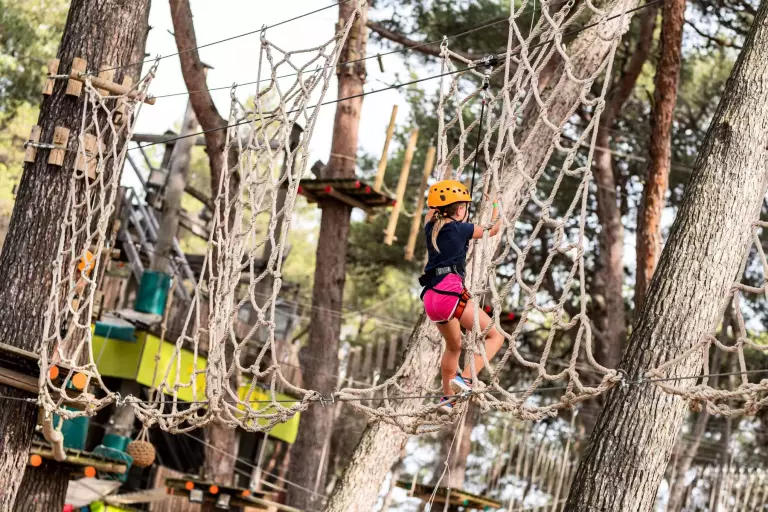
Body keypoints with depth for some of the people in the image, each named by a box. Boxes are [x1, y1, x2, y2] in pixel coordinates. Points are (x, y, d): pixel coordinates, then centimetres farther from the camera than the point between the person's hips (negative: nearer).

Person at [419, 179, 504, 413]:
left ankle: (447, 397, 35)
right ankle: (464, 378, -19)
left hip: (431, 297, 8)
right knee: (495, 336, -1)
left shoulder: (431, 227, 14)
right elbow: (493, 229, 13)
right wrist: (496, 206, 29)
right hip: (450, 292, -8)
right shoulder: (460, 228, -2)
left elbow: (430, 213, 40)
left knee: (454, 345, 29)